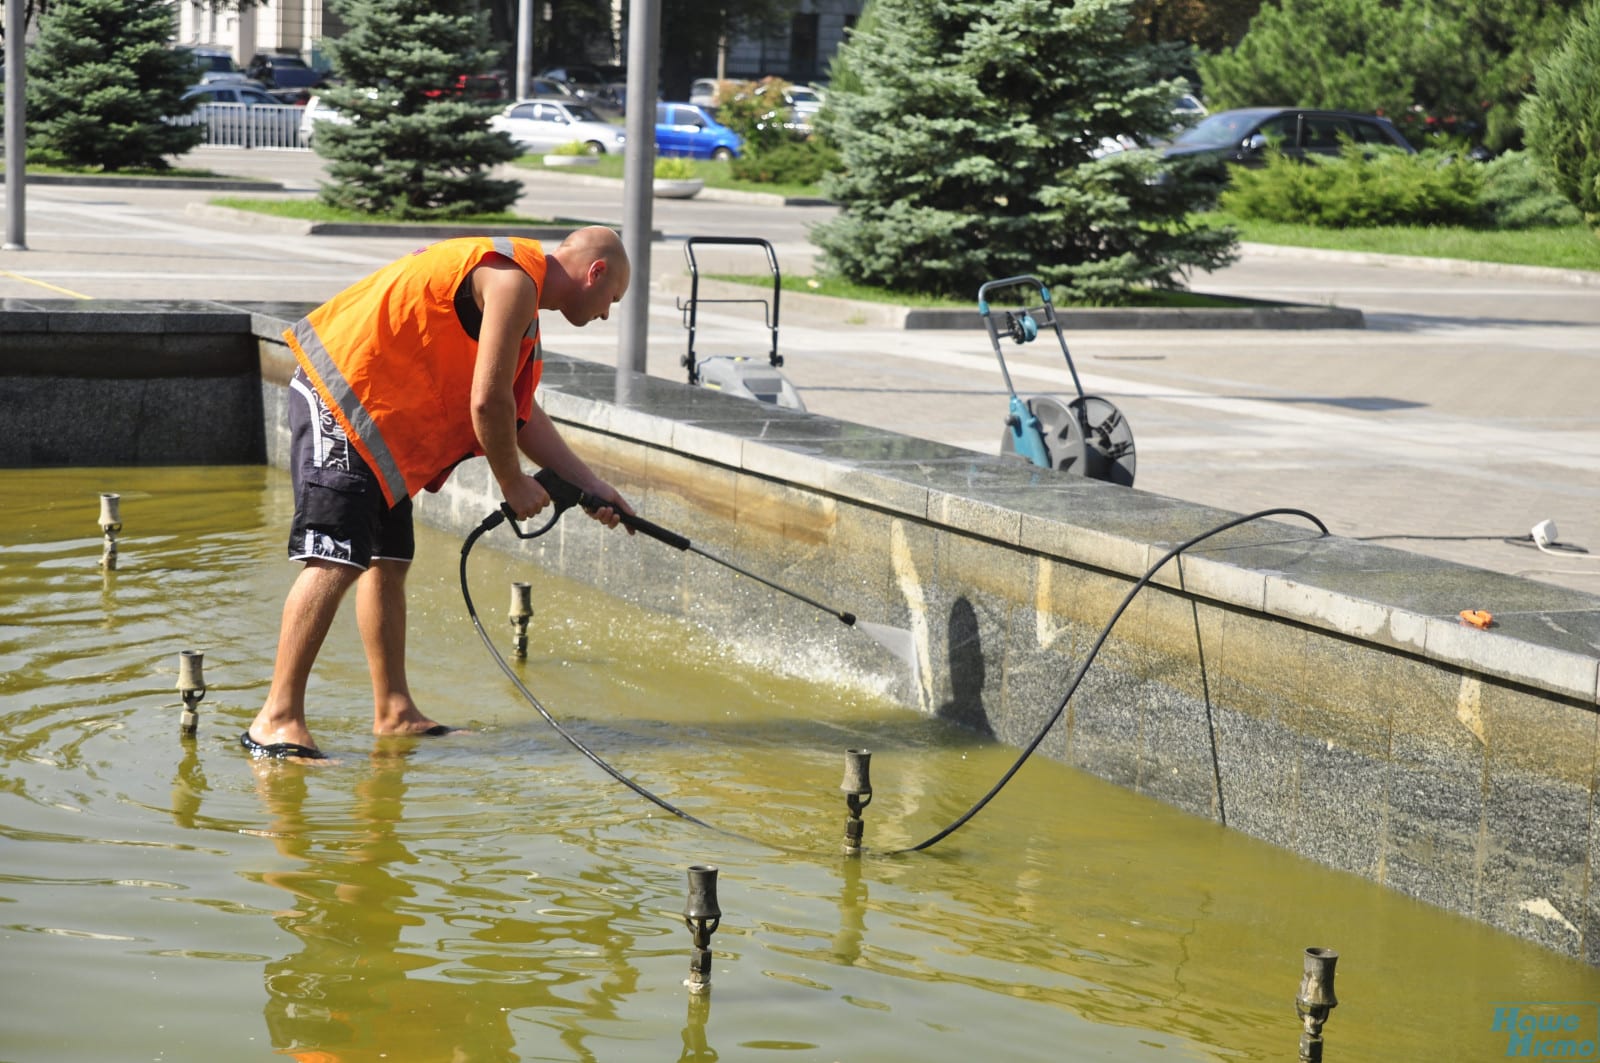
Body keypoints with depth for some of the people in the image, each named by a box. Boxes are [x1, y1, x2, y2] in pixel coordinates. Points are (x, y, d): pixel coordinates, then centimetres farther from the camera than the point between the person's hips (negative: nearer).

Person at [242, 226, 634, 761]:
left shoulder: (520, 296, 21)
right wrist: (512, 483, -2)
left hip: (377, 413, 11)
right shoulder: (515, 280, -13)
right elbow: (487, 401, -16)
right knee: (336, 560, -15)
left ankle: (394, 713, 21)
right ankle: (277, 720, -15)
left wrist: (593, 486, 20)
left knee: (388, 560, 13)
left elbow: (521, 412, 23)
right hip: (342, 398, -11)